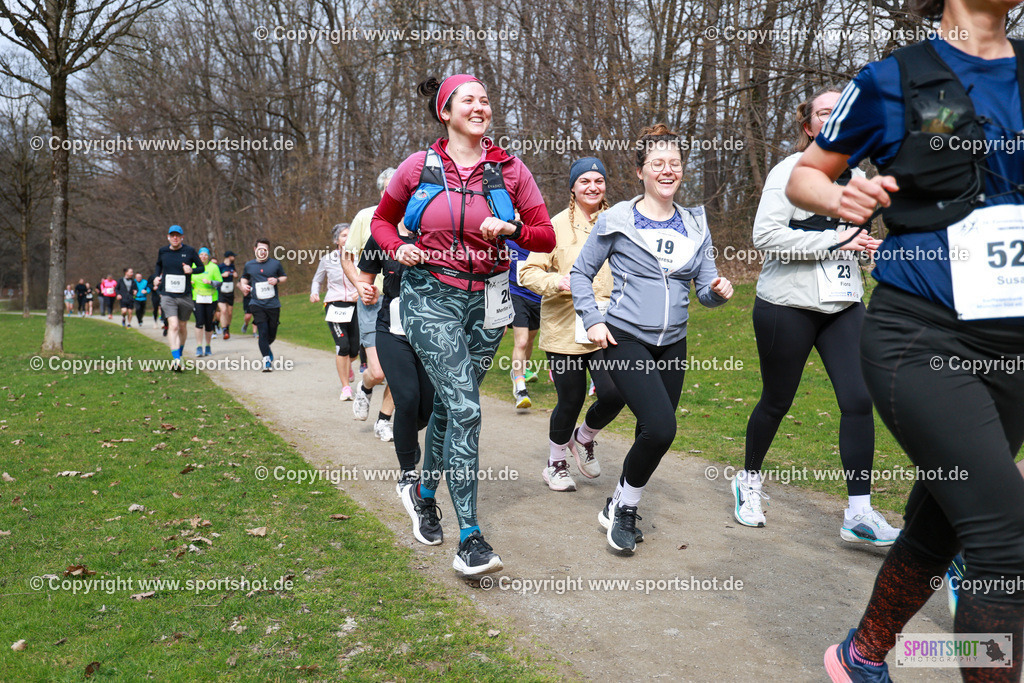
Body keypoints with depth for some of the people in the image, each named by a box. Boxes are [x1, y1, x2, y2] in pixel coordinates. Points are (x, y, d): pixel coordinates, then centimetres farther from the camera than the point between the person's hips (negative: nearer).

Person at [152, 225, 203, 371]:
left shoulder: (189, 251, -1)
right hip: (167, 295, 0)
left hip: (185, 296, 1)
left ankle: (179, 355, 34)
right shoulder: (162, 251, 6)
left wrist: (191, 270, -13)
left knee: (182, 327, 12)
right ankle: (176, 359, -23)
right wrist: (156, 277, 7)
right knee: (173, 326, -16)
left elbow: (201, 267, 7)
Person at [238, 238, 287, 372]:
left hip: (273, 304, 1)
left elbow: (284, 277, 16)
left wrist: (277, 280, -5)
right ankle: (267, 360, -6)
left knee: (272, 334, 8)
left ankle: (266, 348, 42)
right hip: (257, 304, -1)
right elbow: (244, 278, 25)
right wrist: (243, 285, 4)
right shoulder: (249, 265, 9)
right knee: (263, 332, -14)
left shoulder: (275, 264, 5)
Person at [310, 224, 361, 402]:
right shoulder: (327, 259, 3)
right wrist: (314, 293, -3)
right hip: (334, 306, -1)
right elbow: (317, 280, 17)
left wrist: (361, 292, -10)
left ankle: (347, 365, 41)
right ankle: (346, 387, -3)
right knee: (343, 345, -16)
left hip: (355, 306, 1)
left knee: (355, 350, 2)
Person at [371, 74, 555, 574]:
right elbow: (382, 219, 15)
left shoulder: (509, 170, 3)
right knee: (465, 407, -15)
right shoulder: (419, 167, 1)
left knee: (450, 402, 13)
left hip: (485, 300, 3)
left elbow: (546, 237, 5)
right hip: (430, 298, -3)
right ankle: (470, 536, -11)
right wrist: (397, 249, -5)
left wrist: (510, 230, -14)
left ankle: (426, 490, 40)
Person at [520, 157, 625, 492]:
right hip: (565, 328, -3)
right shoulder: (557, 225, -2)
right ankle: (556, 463, 31)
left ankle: (585, 437, 24)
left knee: (614, 394, -11)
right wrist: (559, 282, -20)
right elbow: (528, 272, -4)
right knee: (570, 401, 3)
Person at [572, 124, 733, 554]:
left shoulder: (695, 226, 9)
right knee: (660, 427, -21)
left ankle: (619, 507, 31)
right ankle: (625, 506, 3)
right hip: (625, 340, -5)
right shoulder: (617, 220, -3)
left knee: (652, 435, 8)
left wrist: (719, 290, -12)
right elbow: (581, 273, 5)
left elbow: (705, 288, 11)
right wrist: (593, 320, -6)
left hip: (672, 345, 5)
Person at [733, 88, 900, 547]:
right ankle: (749, 481, 32)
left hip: (843, 306, 6)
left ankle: (859, 515, -1)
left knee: (859, 399, -8)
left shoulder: (856, 177, 13)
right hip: (787, 305, -5)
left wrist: (864, 244, 5)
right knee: (776, 403, 7)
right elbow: (766, 236, -21)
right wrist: (835, 241, -21)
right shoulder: (792, 170, -8)